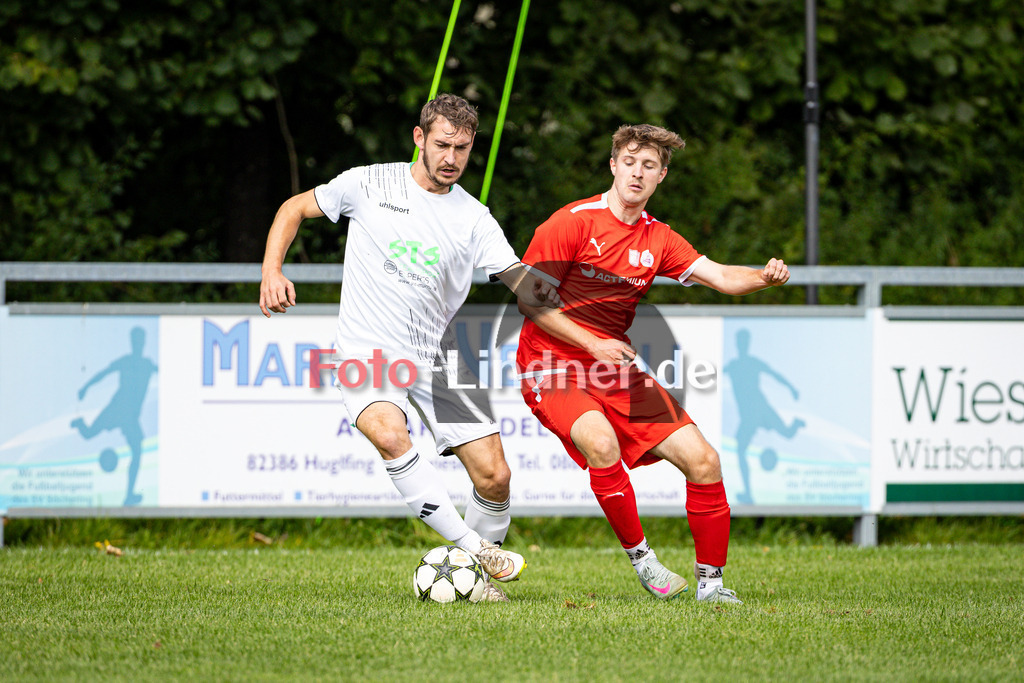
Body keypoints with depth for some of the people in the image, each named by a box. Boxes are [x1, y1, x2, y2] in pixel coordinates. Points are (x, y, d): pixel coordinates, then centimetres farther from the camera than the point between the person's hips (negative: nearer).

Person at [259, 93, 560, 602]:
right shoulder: (370, 184, 1)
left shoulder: (474, 218, 5)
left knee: (494, 475, -8)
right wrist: (271, 272, -5)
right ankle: (474, 548, -30)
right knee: (389, 434, -34)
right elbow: (294, 209, 11)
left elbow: (524, 284, -2)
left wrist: (542, 289, -26)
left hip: (435, 359, 3)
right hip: (367, 351, -3)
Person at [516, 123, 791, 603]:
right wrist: (593, 345, -18)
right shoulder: (573, 222, -8)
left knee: (702, 460, -5)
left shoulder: (657, 240, 9)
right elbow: (530, 299, -10)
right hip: (554, 364, -6)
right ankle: (640, 556, -17)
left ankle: (710, 582, 8)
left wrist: (763, 277, -23)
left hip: (617, 369, 6)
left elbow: (718, 276, -1)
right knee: (601, 443, -35)